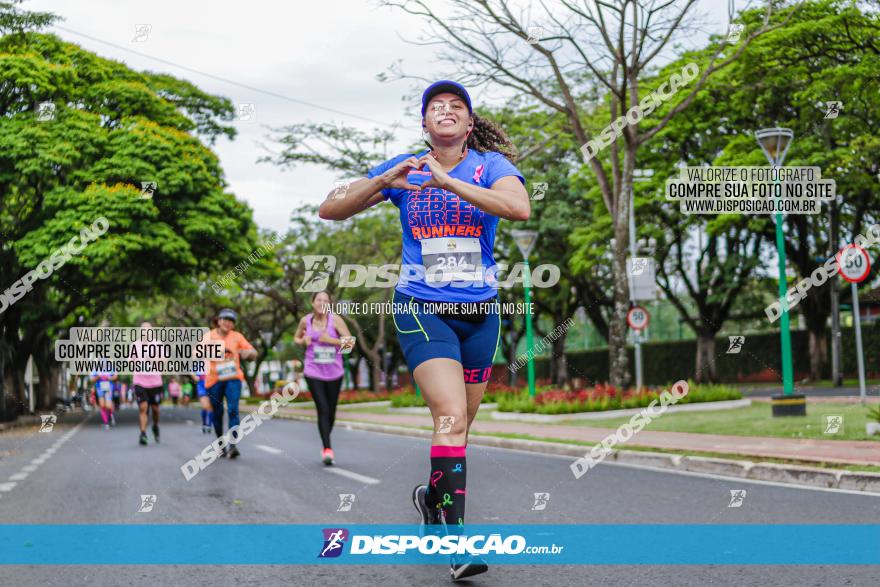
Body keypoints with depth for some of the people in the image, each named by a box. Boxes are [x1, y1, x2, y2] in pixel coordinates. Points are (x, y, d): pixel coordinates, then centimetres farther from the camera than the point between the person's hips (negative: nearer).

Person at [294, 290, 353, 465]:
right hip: (313, 373, -1)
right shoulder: (305, 320, 1)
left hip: (334, 373, 1)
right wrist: (303, 341, -4)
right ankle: (327, 449, -14)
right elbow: (296, 338, 18)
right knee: (323, 410, -13)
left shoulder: (335, 319, -6)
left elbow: (349, 341, -7)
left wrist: (331, 340, -19)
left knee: (331, 412, 10)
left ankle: (326, 444, 33)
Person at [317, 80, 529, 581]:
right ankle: (456, 540, -16)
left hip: (480, 313, 2)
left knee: (459, 424, 12)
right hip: (421, 310, -2)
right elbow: (330, 210, 1)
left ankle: (431, 494, 40)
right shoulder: (403, 169, 2)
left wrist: (447, 182, -28)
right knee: (451, 415, -19)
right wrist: (382, 182, -16)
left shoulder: (491, 165, -1)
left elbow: (520, 208, -23)